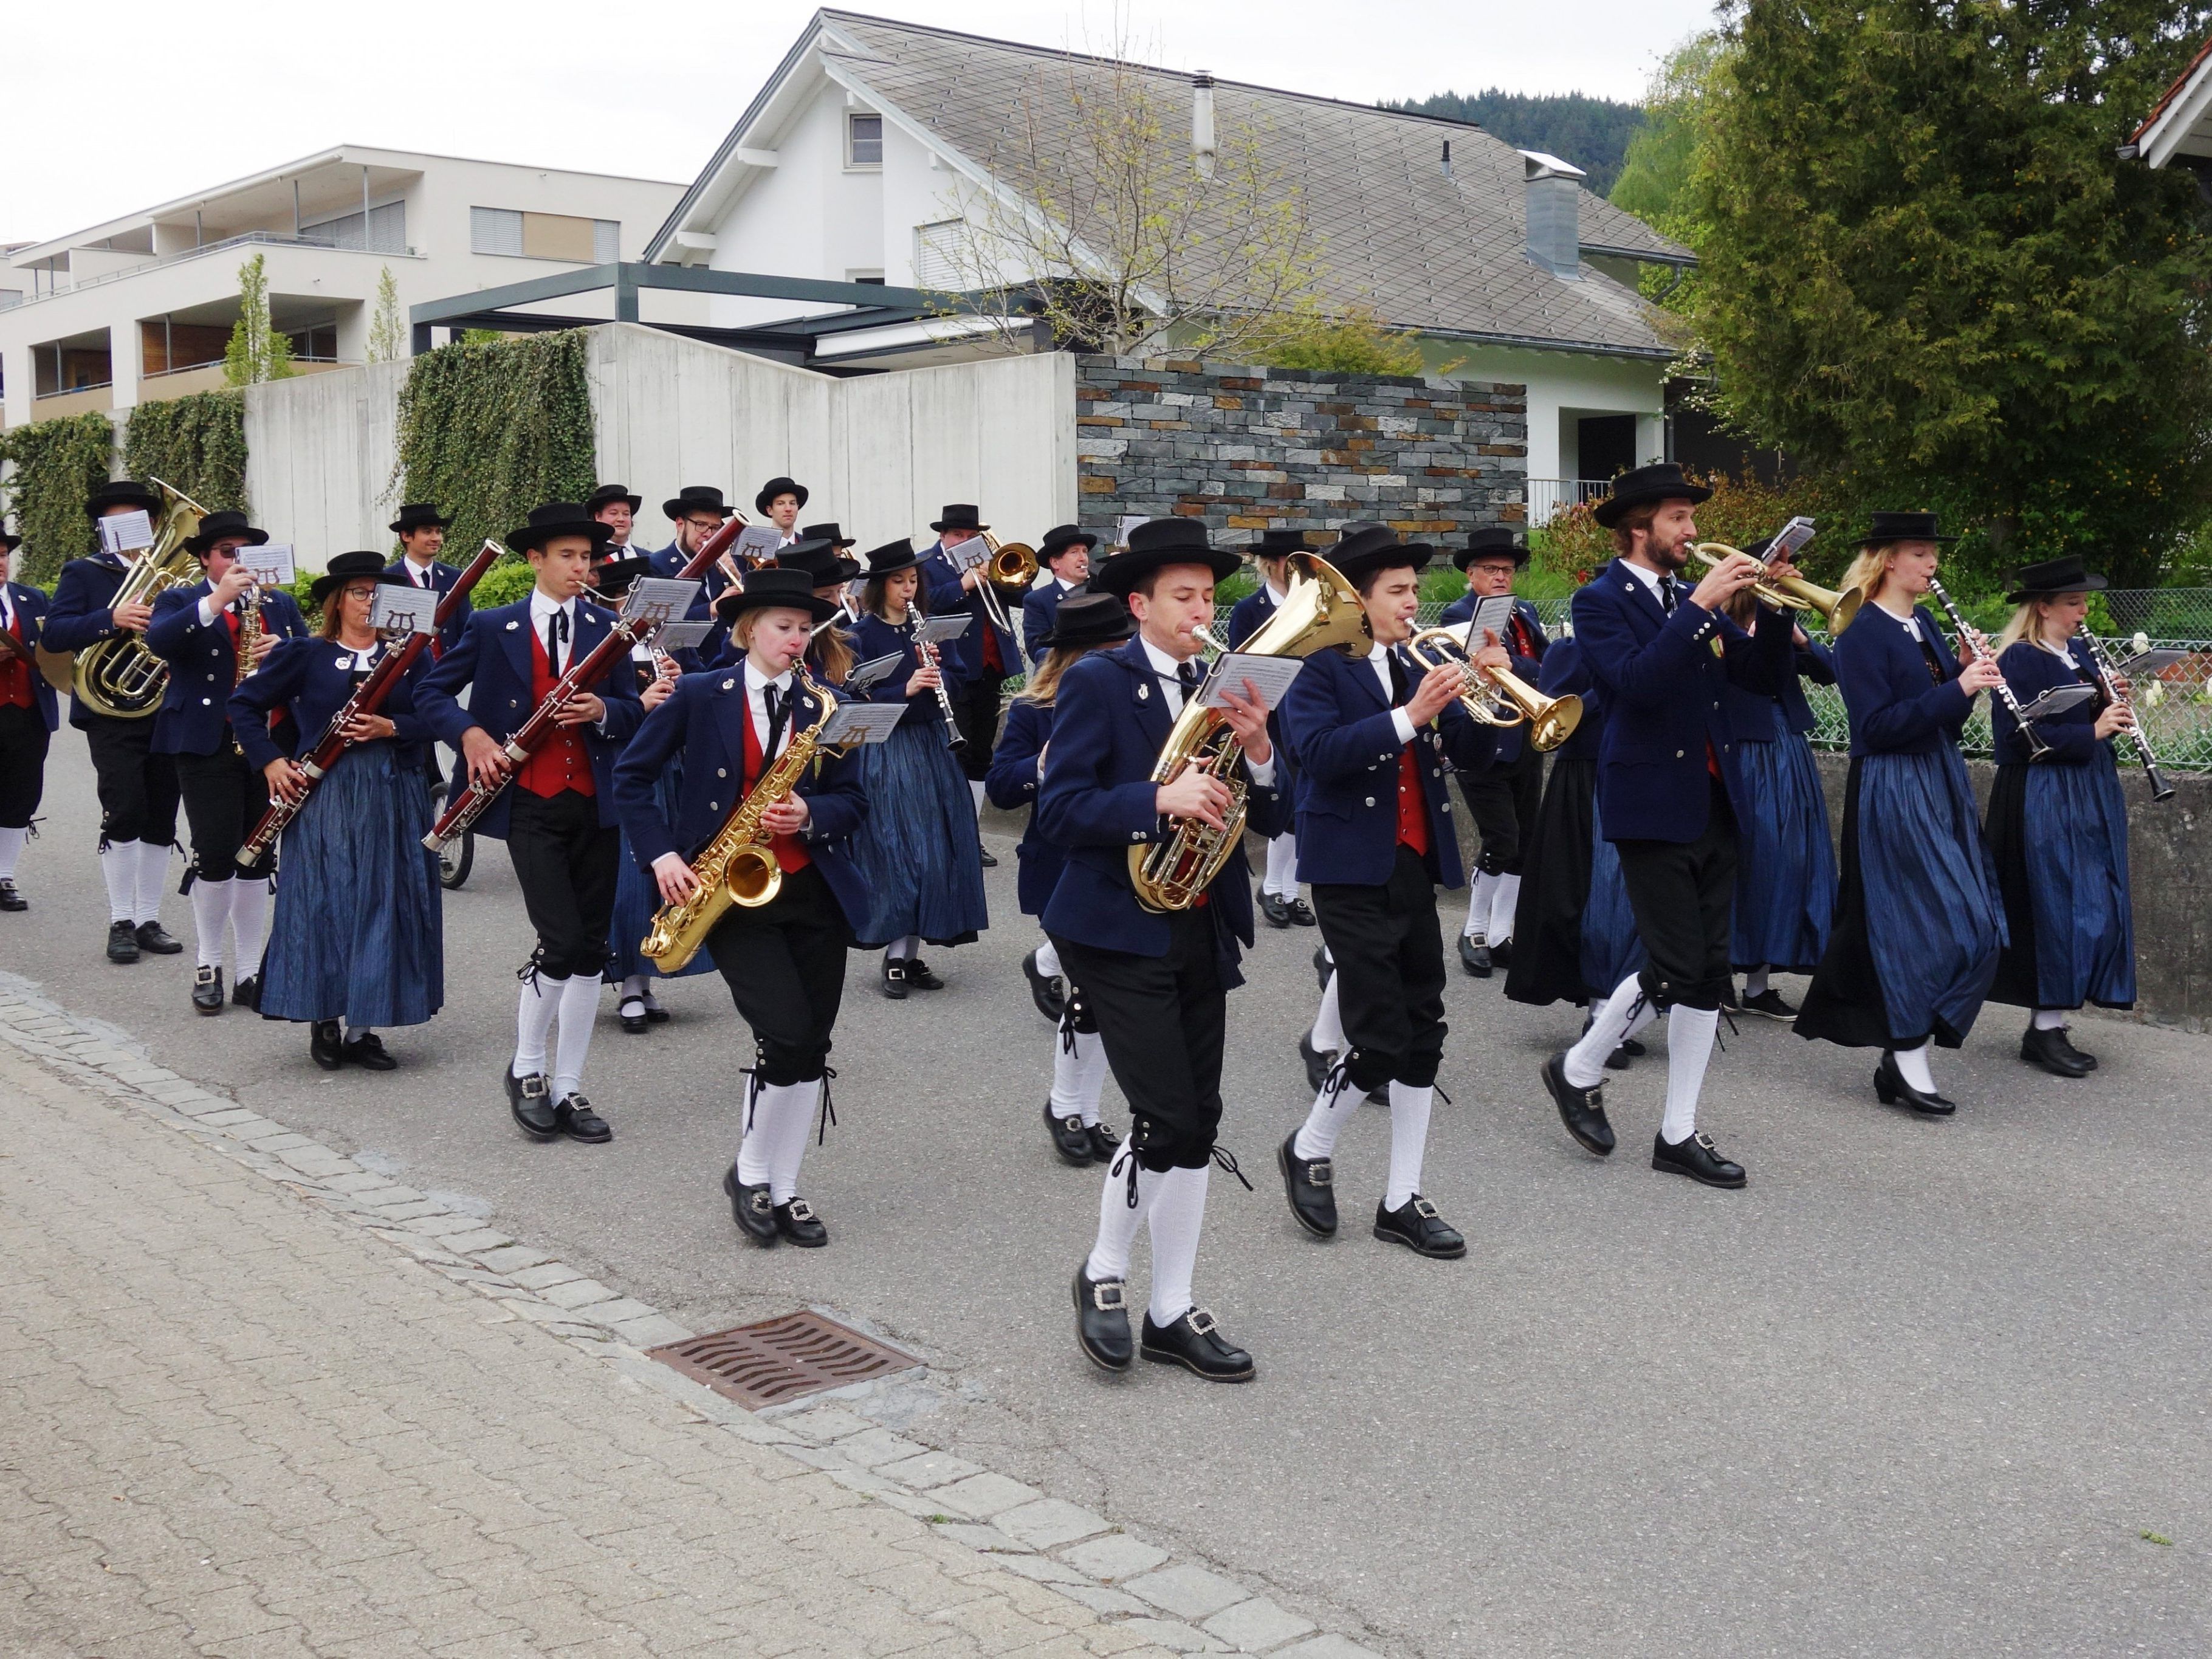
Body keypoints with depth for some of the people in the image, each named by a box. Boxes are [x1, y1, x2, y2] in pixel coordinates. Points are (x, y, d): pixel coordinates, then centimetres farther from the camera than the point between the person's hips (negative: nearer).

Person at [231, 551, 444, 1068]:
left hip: (394, 800, 2)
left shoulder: (409, 656, 9)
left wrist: (390, 727, -17)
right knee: (324, 903, -3)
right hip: (324, 797, -2)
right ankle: (324, 1022, 10)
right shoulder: (306, 656, 4)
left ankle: (363, 1026, 10)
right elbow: (244, 704, 7)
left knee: (384, 905, 1)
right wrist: (269, 761, -4)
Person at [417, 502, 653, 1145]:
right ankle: (526, 1069, 9)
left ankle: (568, 1089, 16)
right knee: (562, 940, -14)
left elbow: (633, 711, 10)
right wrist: (470, 734, -12)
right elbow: (430, 692, 5)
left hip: (596, 803, 4)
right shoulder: (494, 627, 1)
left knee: (591, 948, 5)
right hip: (531, 806, -3)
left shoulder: (606, 630, 8)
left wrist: (603, 711, -12)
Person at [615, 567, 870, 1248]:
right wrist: (661, 854, -8)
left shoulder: (823, 707, 6)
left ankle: (783, 1187, 18)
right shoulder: (699, 695, -1)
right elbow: (633, 776, 3)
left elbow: (853, 801, 8)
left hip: (814, 890, 4)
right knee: (787, 1031, -17)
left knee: (812, 1046, 2)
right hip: (730, 891, -4)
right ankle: (749, 1173, 5)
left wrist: (809, 815, -13)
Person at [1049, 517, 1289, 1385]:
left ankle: (1172, 1313, 19)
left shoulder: (1221, 688, 10)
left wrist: (1257, 749, -11)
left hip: (1202, 930, 6)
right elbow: (1059, 807, -15)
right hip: (1120, 930, -6)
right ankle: (1103, 1273, 13)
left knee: (1198, 1124, 7)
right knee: (1167, 1118, -11)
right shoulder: (1096, 681, -6)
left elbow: (1272, 821, 7)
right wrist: (1160, 799, -25)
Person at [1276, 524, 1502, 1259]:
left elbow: (1473, 756, 8)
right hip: (1354, 872, -7)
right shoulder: (1321, 669, -6)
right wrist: (1410, 715, -27)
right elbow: (1320, 752, -22)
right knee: (1382, 1039, -10)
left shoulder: (1419, 667, 12)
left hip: (1416, 867, 7)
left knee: (1423, 1034, 7)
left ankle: (1403, 1200, 17)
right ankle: (1310, 1149, 16)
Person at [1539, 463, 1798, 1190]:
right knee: (1677, 966, -8)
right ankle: (1578, 1070, 15)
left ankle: (1679, 1132, 14)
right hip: (1652, 806, -7)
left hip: (1714, 802, 7)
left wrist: (1772, 605, -6)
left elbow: (1762, 674, 9)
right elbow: (1637, 681, -25)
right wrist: (1701, 604, -26)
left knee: (1710, 969, 7)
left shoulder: (1692, 596, 13)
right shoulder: (1600, 601, -8)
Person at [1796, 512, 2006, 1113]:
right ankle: (1908, 1063, 1)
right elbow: (1878, 725, -19)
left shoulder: (1922, 622, 14)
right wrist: (1957, 688, -22)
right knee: (1918, 925, -8)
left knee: (1973, 925, 7)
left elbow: (1942, 713, 16)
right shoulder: (1861, 632, -11)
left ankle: (1903, 1052, 15)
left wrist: (1970, 676, -2)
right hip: (1891, 790, -9)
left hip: (1941, 786, 9)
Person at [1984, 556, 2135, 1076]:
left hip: (2091, 795, 9)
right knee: (2059, 910, -7)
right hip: (2043, 797, -9)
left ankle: (2049, 1022, 17)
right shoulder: (2020, 659, -12)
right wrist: (2092, 731, -22)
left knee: (2095, 910, 9)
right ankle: (2046, 1030, 2)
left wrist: (2111, 705, -1)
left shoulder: (2080, 652, 12)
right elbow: (2019, 735, -21)